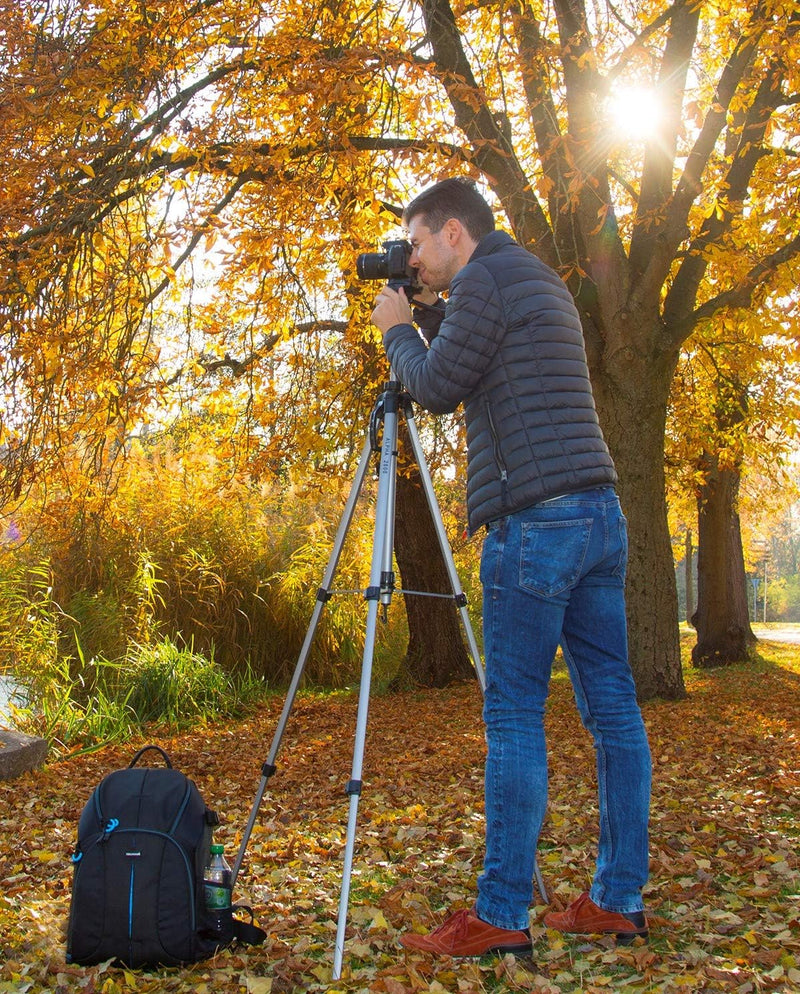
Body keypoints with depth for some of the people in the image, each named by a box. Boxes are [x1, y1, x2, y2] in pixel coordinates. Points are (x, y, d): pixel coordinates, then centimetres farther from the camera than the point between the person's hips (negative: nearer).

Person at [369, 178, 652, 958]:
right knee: (611, 705, 8)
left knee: (514, 715, -6)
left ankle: (500, 917, 0)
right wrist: (427, 314, 25)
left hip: (535, 520, -9)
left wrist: (397, 331, 12)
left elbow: (436, 389, -4)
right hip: (599, 514, 10)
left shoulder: (485, 279, -5)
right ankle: (619, 899, 15)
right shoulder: (543, 282, 24)